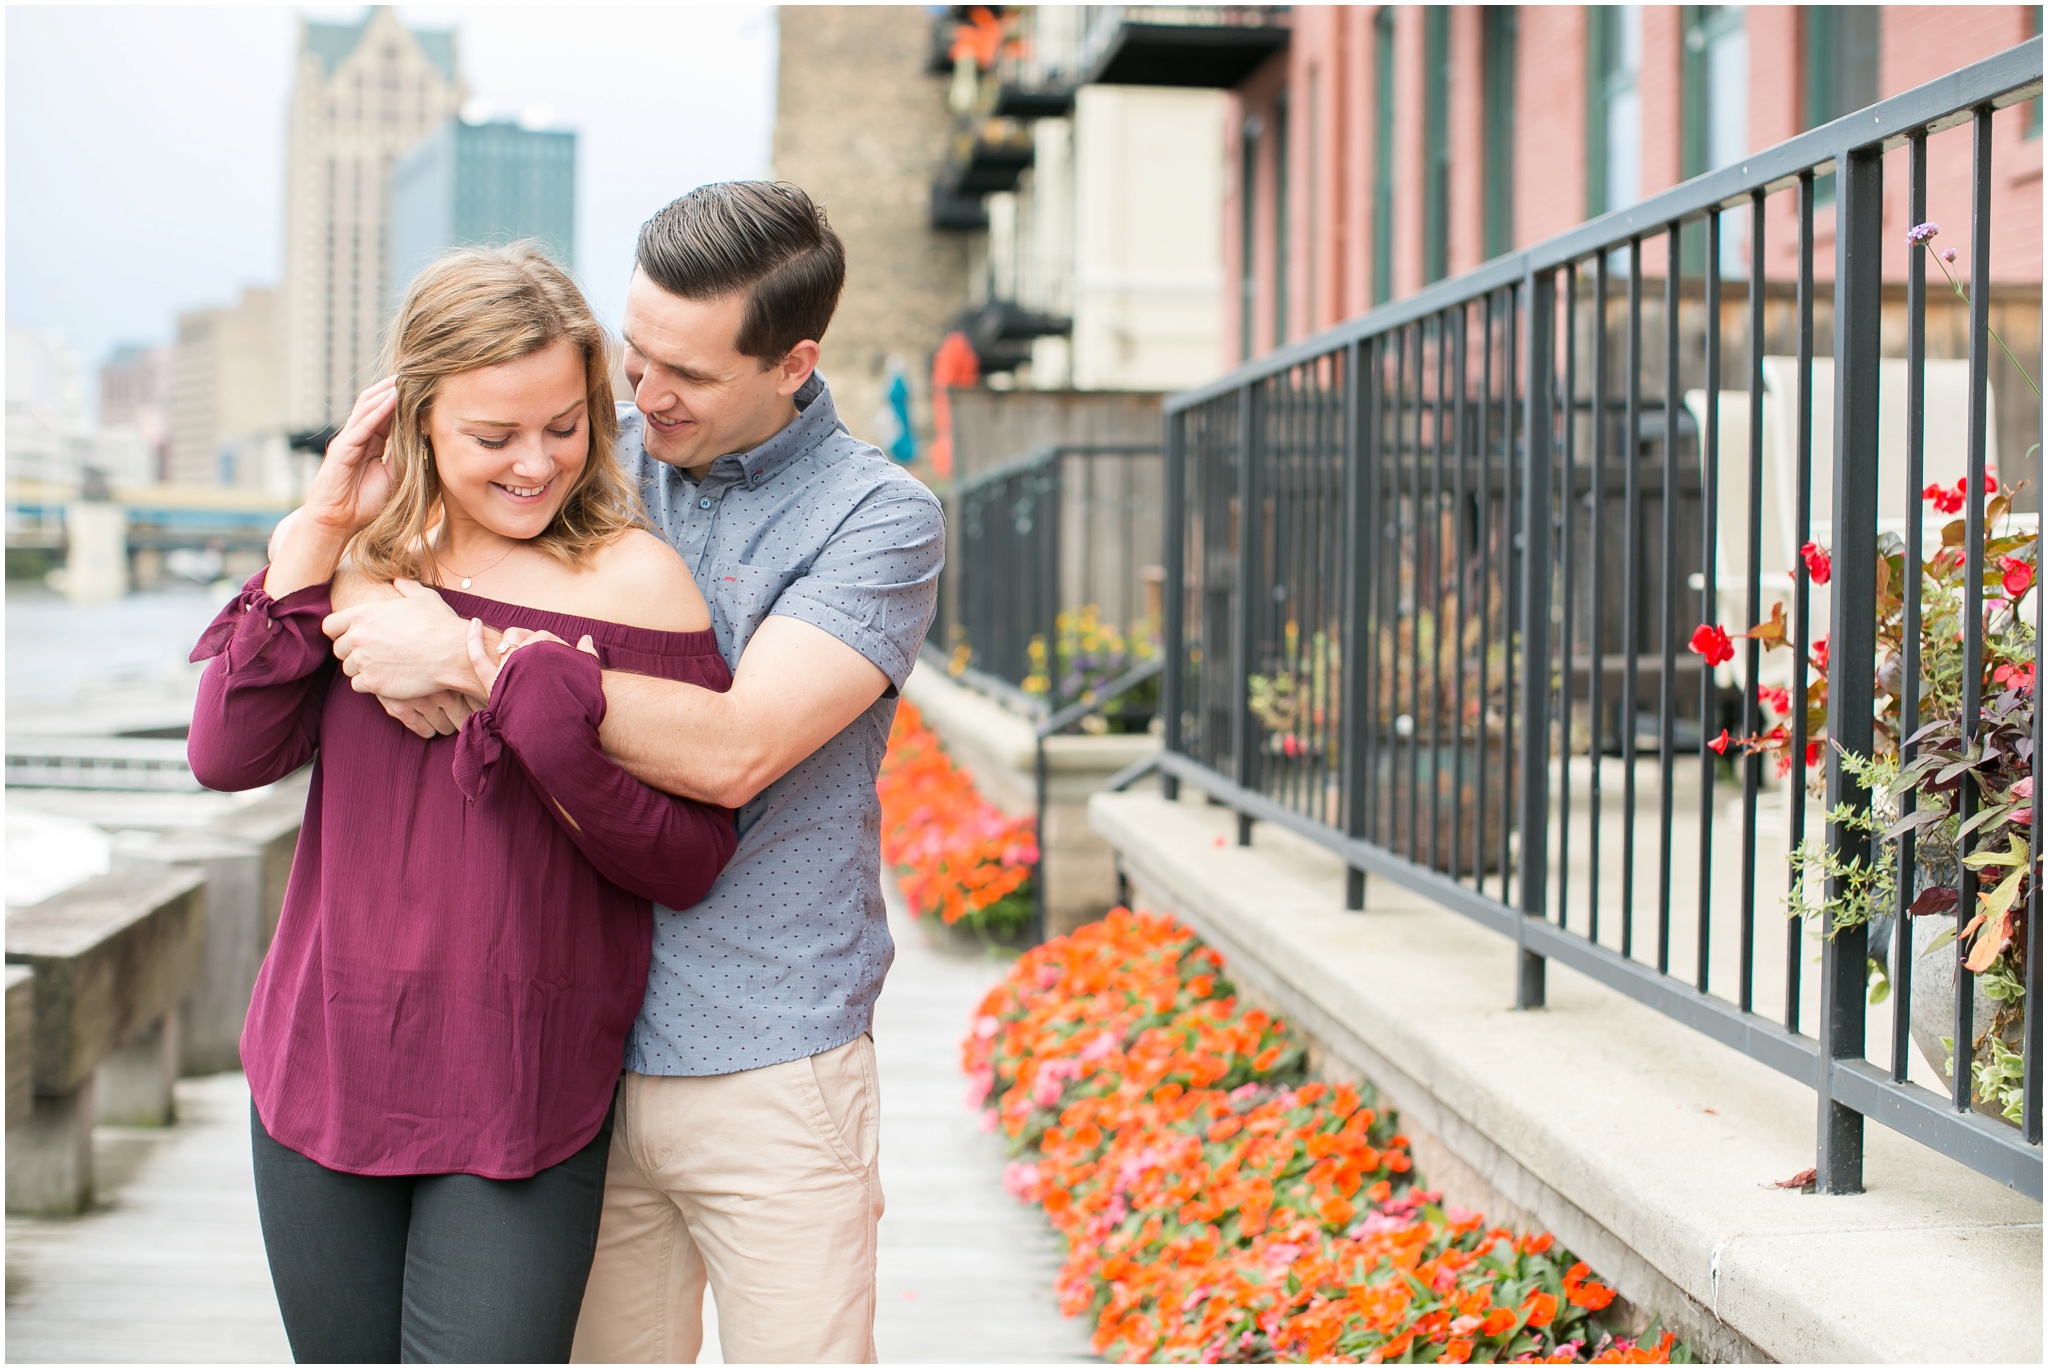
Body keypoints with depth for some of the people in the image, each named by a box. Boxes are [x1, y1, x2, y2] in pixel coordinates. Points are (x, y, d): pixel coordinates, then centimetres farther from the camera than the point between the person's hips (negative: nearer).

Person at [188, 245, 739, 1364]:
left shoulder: (632, 582, -8)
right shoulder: (364, 559, 5)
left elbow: (690, 864, -9)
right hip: (324, 1068, 4)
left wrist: (551, 719, -23)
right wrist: (315, 536, -9)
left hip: (521, 1101, -4)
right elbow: (227, 757, -6)